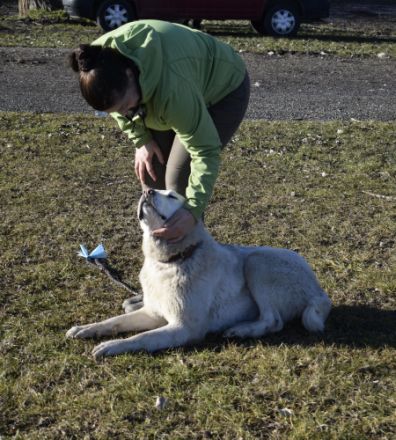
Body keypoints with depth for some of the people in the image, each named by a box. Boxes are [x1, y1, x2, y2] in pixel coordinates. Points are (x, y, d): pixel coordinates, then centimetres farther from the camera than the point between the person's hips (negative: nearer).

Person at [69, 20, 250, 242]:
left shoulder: (171, 87, -46)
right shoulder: (104, 61, -27)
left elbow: (205, 150, -40)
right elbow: (114, 103, -2)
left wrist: (193, 210, -48)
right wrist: (141, 139, -10)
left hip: (224, 89, -6)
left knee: (179, 177, -16)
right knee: (150, 169, 0)